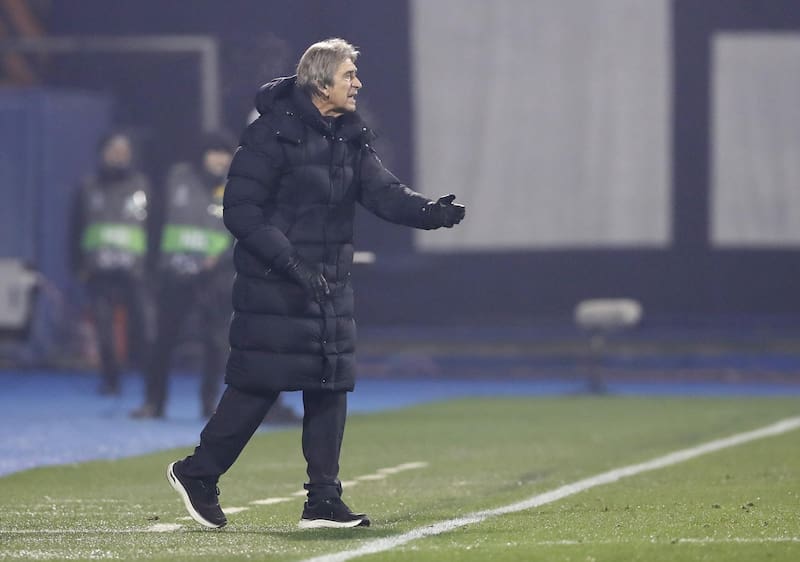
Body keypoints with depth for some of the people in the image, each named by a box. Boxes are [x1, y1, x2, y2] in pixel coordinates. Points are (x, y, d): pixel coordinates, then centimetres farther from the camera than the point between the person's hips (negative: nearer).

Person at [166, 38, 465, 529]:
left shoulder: (350, 137, 10)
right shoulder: (273, 134, -13)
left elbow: (382, 191, 0)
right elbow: (241, 210, -16)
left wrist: (430, 211, -20)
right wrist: (290, 262, -23)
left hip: (331, 285, 8)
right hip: (272, 286, -8)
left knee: (331, 387, 5)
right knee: (258, 384, -6)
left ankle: (324, 502, 10)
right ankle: (198, 473, 11)